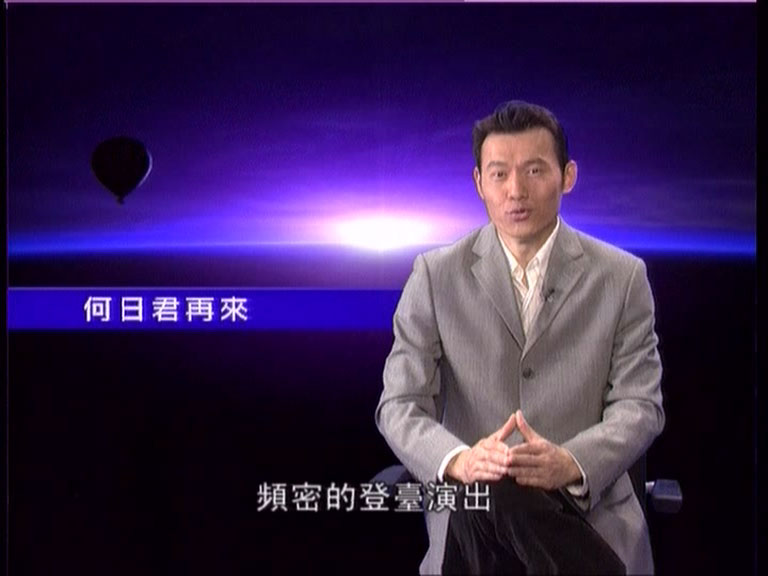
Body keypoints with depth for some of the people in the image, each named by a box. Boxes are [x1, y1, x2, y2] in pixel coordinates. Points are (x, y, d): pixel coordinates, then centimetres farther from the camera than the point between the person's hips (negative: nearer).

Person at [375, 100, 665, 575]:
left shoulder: (623, 277, 4)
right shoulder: (434, 276, 3)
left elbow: (639, 405, 0)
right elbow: (400, 405, -2)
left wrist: (571, 463, -22)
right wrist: (460, 461, -25)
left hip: (590, 511, 1)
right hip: (474, 512, -1)